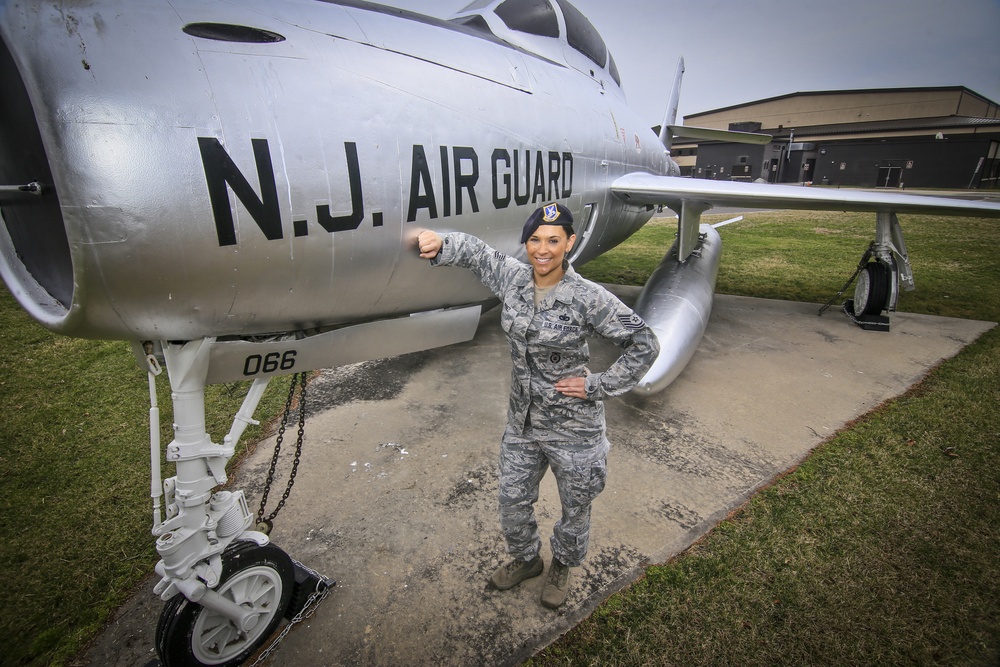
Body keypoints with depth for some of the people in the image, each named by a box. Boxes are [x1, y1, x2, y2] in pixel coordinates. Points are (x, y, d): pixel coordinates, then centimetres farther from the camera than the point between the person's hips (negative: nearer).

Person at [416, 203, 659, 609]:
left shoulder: (587, 298, -20)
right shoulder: (513, 278, -7)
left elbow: (644, 344, -13)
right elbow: (474, 251, 8)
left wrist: (598, 387, -15)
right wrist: (440, 245, -12)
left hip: (572, 427, -4)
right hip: (522, 421, 4)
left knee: (575, 508, 21)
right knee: (513, 501, 21)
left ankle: (562, 567, 52)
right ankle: (526, 559, 53)